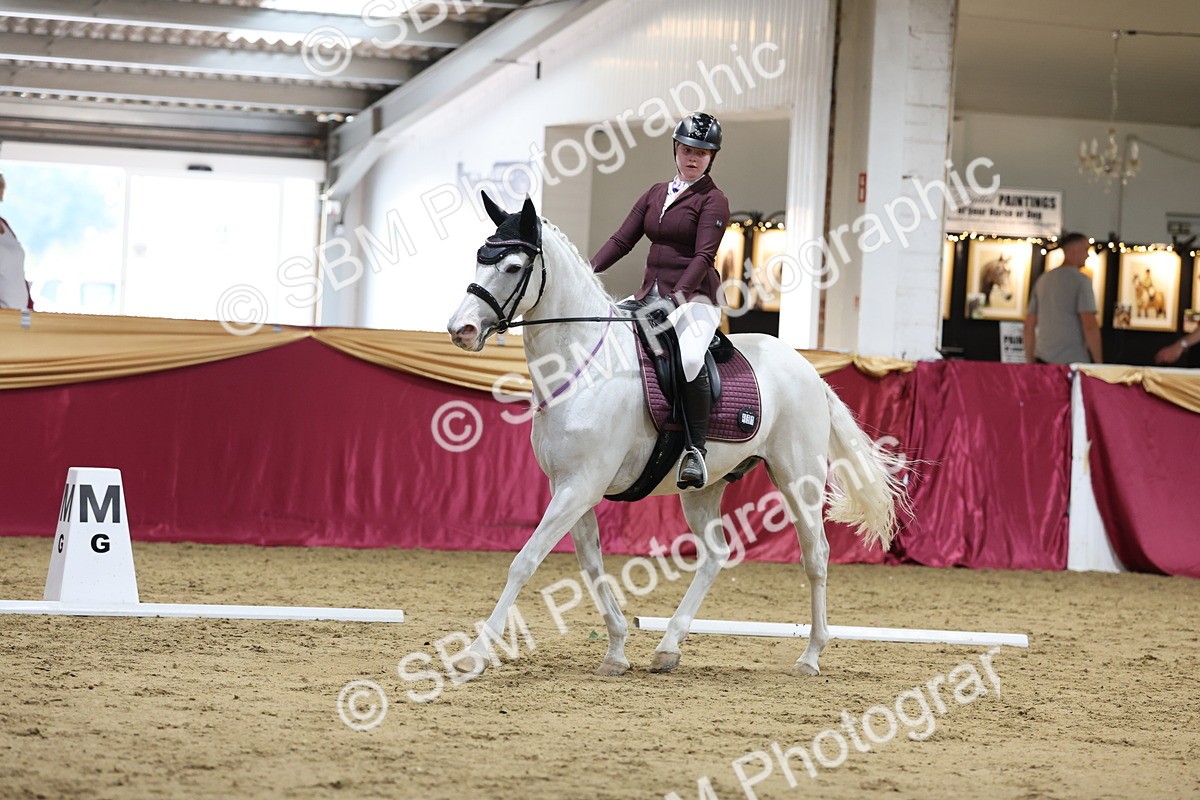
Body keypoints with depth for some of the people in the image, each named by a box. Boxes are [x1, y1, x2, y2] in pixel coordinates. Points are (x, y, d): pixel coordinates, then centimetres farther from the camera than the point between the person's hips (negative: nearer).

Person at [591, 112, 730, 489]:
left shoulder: (713, 200, -2)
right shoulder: (657, 193, 17)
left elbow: (704, 256, -13)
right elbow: (622, 239, 13)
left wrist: (679, 295, -27)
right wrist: (590, 271, -2)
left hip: (693, 297, -8)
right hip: (650, 295, 8)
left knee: (689, 358, -34)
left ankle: (696, 449, -25)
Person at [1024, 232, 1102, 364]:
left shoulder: (1043, 279, 15)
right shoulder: (1080, 280, -6)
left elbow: (1029, 325, 17)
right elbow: (1090, 325, -14)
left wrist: (1030, 361, 23)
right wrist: (1098, 362, -8)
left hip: (1043, 359, 6)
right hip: (1072, 361, -6)